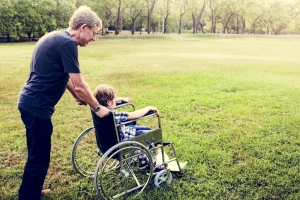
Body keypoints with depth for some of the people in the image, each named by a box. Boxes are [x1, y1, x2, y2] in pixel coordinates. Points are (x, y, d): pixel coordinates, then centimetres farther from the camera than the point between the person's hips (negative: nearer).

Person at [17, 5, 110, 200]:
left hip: (31, 102, 11)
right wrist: (97, 107, -7)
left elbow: (63, 76, 19)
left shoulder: (57, 37, 12)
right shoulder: (67, 43, -19)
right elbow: (79, 84, -18)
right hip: (37, 106, -11)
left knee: (37, 155, 23)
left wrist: (78, 98, 19)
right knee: (39, 158, 1)